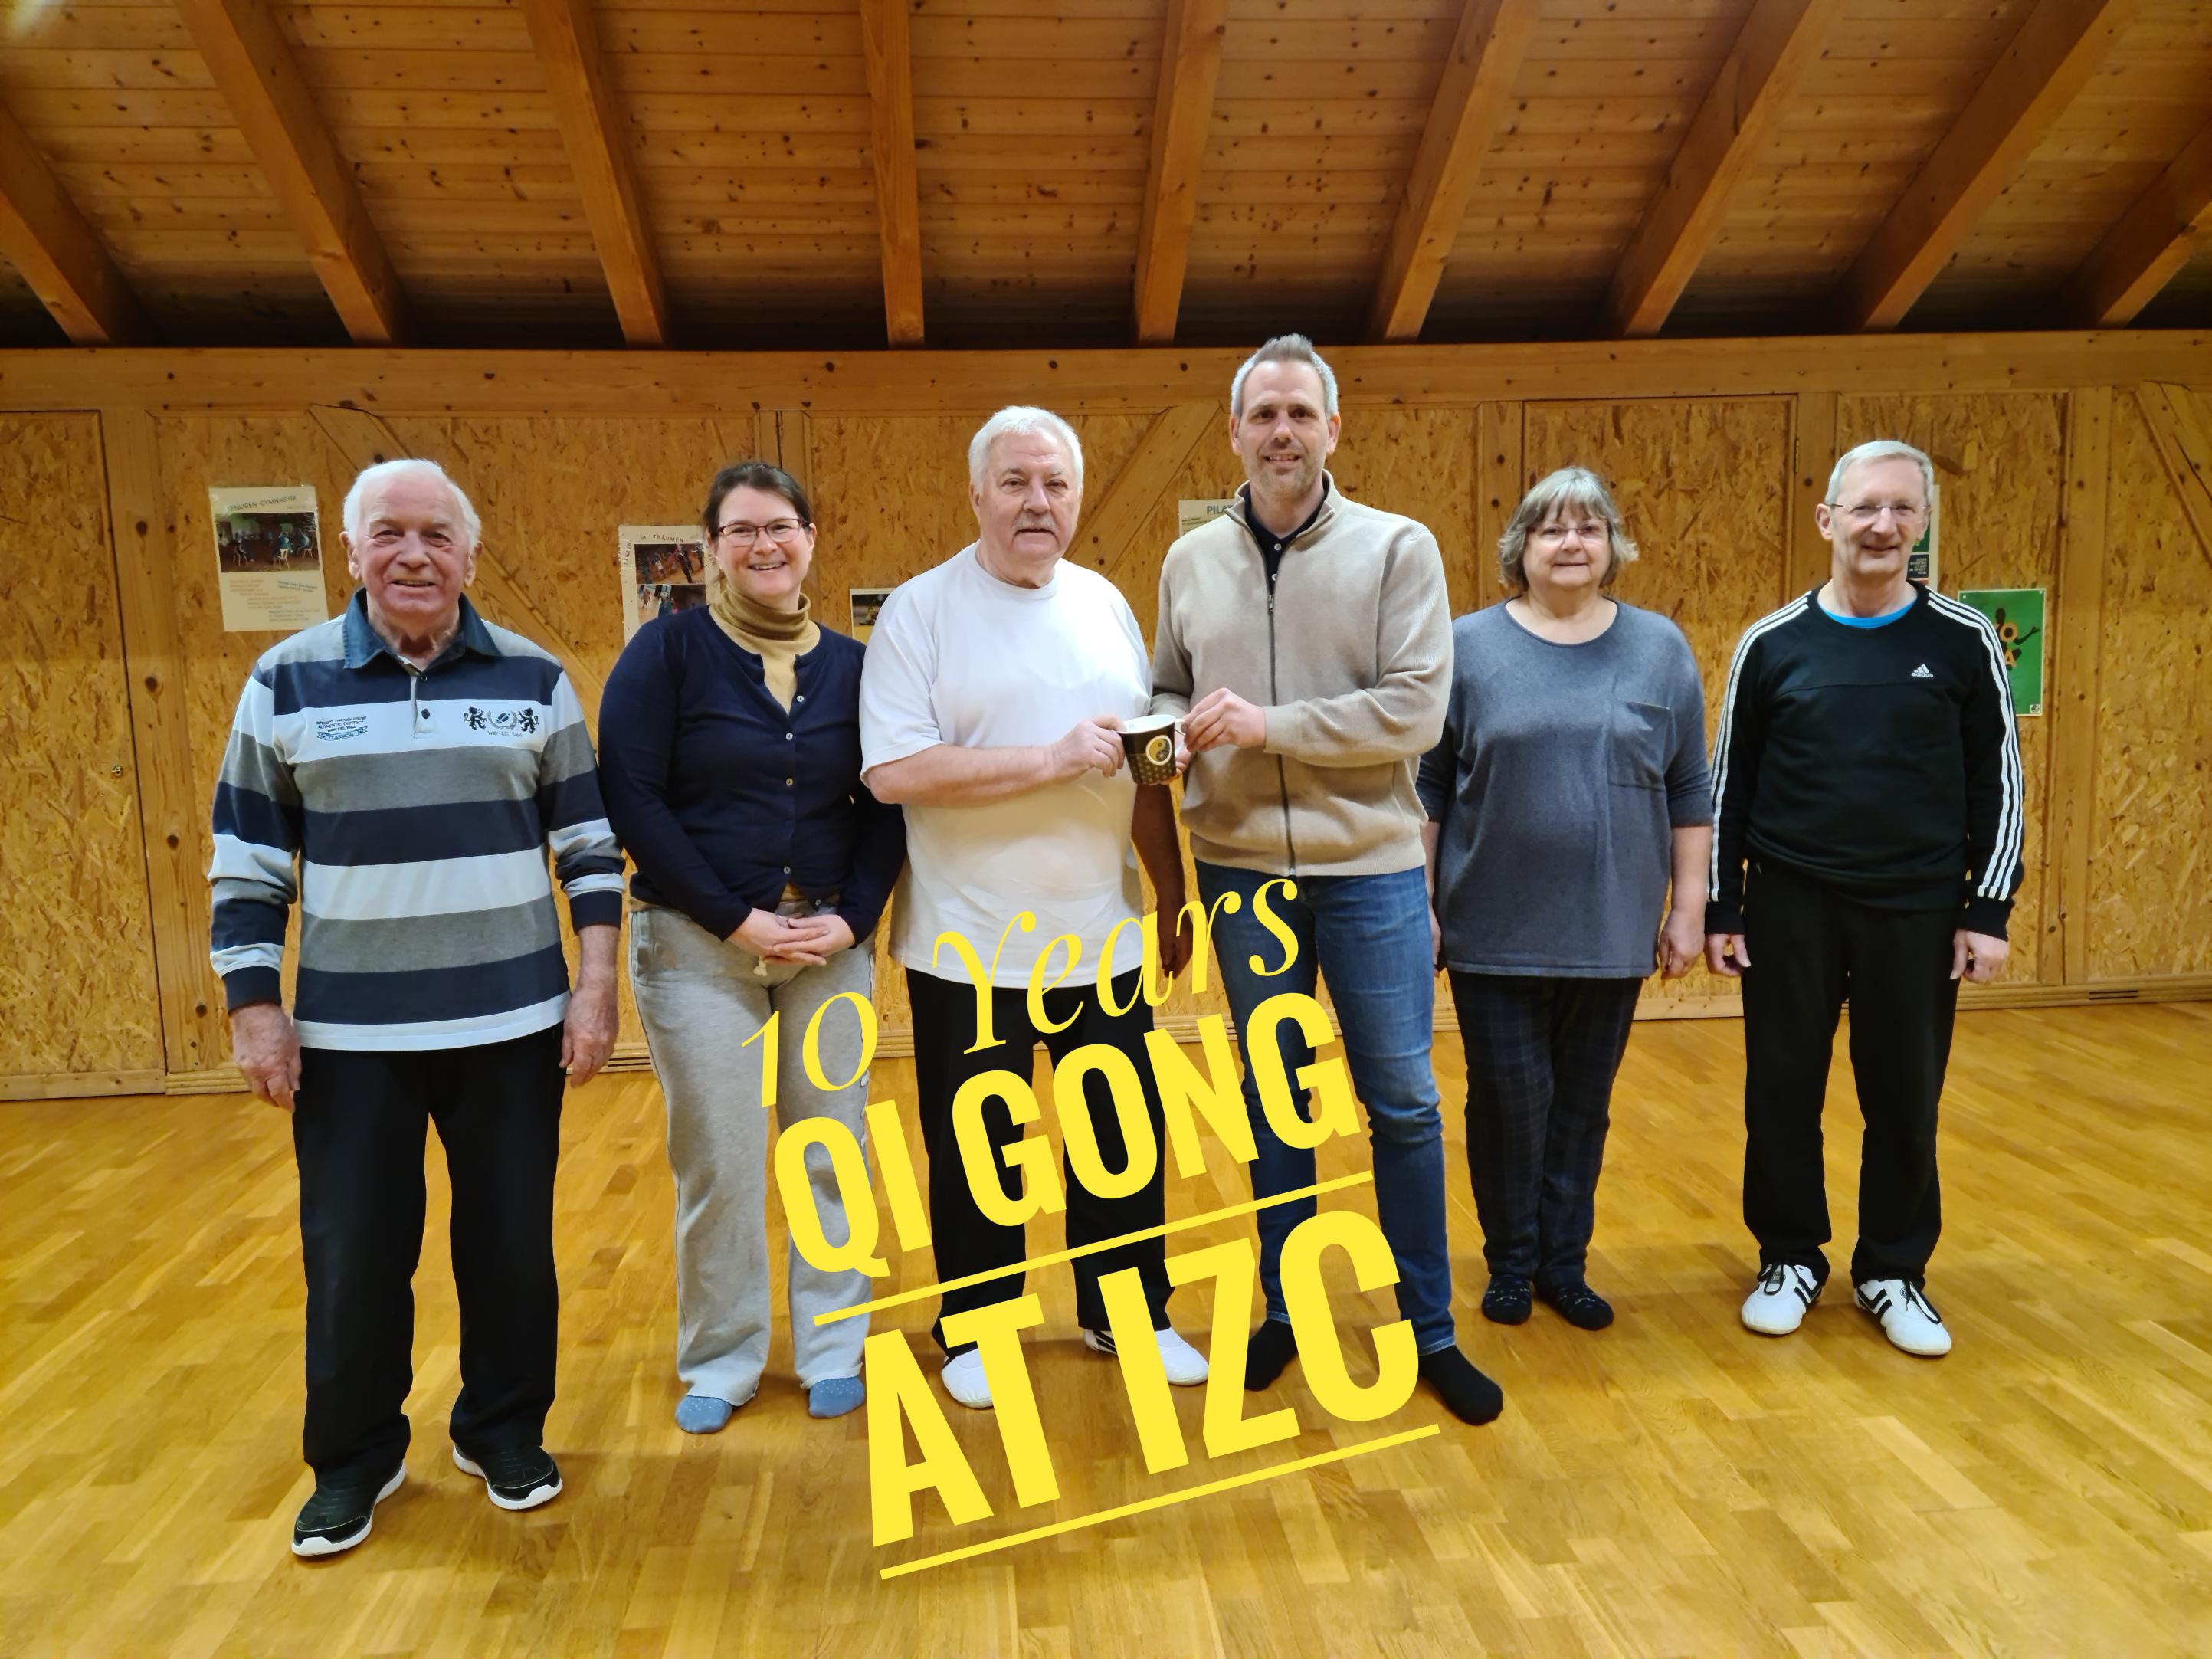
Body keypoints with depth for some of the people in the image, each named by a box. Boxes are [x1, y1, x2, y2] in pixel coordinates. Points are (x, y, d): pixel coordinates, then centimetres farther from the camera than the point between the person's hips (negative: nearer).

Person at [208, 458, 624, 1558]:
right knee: (353, 1256, 9)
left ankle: (504, 1431, 32)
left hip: (512, 1023, 1)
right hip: (348, 1031, 0)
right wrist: (253, 1008, -1)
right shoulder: (288, 681, 0)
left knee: (511, 1242, 11)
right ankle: (353, 1459, 31)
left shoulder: (534, 679, 1)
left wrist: (595, 989, -2)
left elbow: (589, 843, 3)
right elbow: (247, 860, 3)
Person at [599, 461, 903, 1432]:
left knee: (833, 1149, 8)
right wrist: (736, 917, -14)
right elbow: (631, 798, -10)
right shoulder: (667, 651, -4)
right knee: (718, 1162, 3)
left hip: (831, 941, 3)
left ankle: (832, 1350, 26)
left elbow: (883, 805, 5)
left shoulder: (849, 663, 5)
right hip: (698, 943, -2)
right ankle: (718, 1362, 24)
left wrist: (853, 916, -10)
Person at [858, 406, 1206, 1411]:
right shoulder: (919, 612, -7)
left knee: (1125, 1139, 14)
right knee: (976, 1152, 11)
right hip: (971, 948, -4)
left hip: (1103, 939, 4)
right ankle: (972, 1331, 32)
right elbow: (894, 770, -18)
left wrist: (1172, 892, 11)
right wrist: (1053, 761, -20)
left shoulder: (1105, 606, 8)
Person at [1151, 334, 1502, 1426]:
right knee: (1272, 1100, 15)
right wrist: (1178, 725, -11)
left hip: (1370, 868, -2)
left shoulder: (1397, 549, -5)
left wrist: (1270, 725, -18)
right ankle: (1283, 1310, 31)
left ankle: (1429, 1330, 25)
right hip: (1240, 871, 3)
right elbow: (1166, 693, 12)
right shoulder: (1191, 562, 6)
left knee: (1402, 1105, 7)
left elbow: (1416, 711, -13)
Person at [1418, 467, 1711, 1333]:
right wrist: (1418, 904, -3)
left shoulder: (1659, 648, 5)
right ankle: (1511, 1262, 24)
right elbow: (1426, 786, 0)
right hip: (1495, 931, -1)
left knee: (1583, 1105, 11)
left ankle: (1564, 1263, 26)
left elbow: (1689, 792, 7)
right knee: (1508, 1100, 5)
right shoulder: (1469, 646, -1)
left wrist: (1688, 908, 4)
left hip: (1610, 930, 2)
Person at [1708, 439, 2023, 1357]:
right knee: (1782, 1094, 8)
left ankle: (1894, 1273, 27)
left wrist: (1988, 911, -2)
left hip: (1916, 910, 0)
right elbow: (1728, 785, 3)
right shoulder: (1773, 643, 0)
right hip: (1790, 906, 0)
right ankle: (1791, 1260, 26)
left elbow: (1998, 783, 3)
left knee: (1905, 1101, 9)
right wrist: (1721, 909, 1)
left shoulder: (1963, 641, -1)